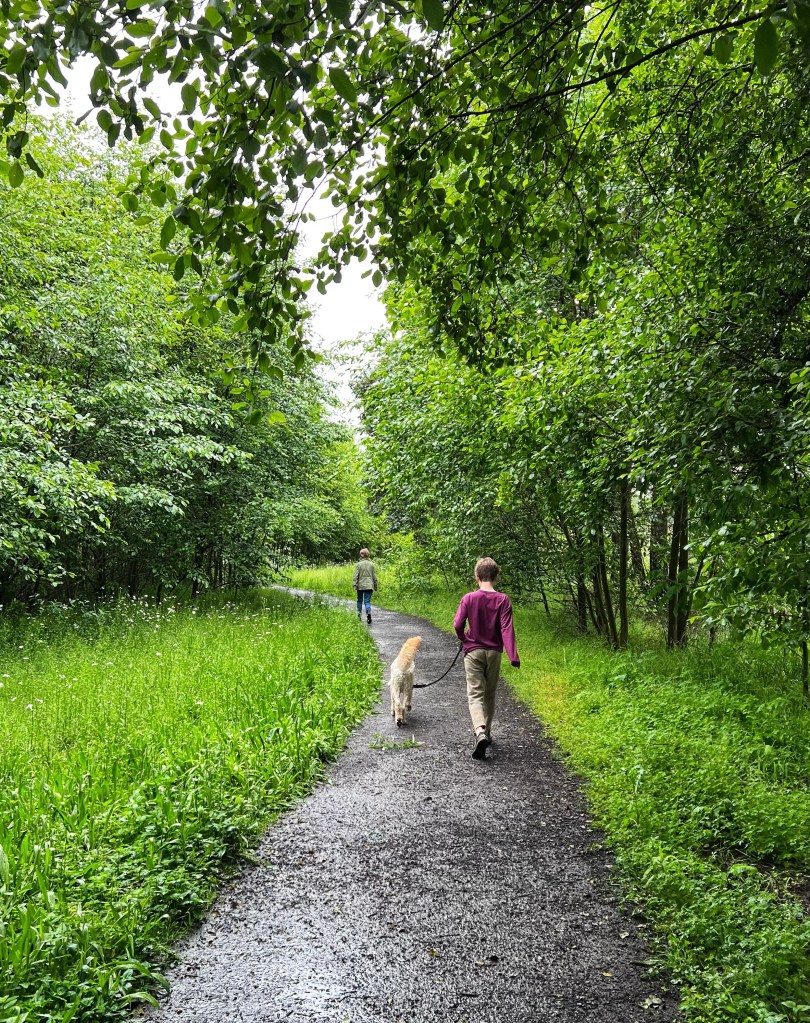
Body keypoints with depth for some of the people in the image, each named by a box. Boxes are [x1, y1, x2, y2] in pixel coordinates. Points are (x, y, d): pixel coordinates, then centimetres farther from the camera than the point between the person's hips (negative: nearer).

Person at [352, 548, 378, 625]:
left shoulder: (358, 564, -5)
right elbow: (374, 576, 7)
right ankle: (368, 613, -25)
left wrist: (354, 585, -6)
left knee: (359, 601, 16)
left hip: (360, 586, -1)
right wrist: (375, 585, 16)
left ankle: (359, 615, 21)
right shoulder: (371, 564, 3)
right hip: (369, 586, 1)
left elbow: (356, 576, -9)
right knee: (367, 601, 0)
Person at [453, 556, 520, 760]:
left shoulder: (468, 598, -9)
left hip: (473, 651, -1)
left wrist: (464, 639, 12)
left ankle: (480, 732, -24)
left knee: (475, 695, -2)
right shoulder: (503, 600, -8)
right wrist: (513, 656, -17)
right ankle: (486, 732, 29)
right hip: (494, 652, 2)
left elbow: (458, 625, -9)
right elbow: (507, 629, -15)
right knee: (490, 695, 17)